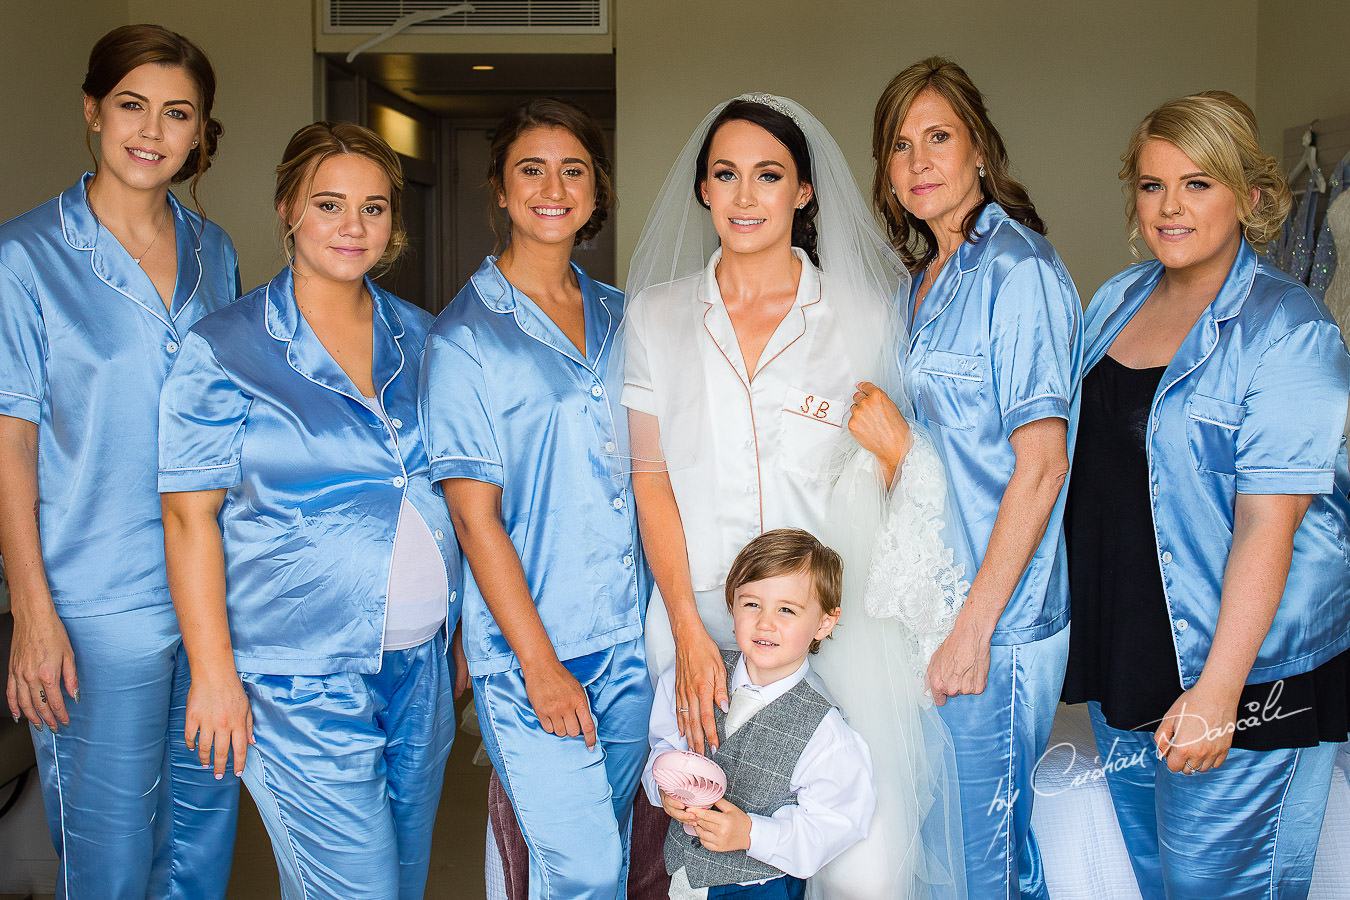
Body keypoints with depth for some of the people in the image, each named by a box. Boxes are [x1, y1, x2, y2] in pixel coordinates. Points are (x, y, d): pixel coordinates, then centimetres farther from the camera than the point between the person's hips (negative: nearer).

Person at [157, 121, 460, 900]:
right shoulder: (225, 349, -6)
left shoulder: (421, 338, 7)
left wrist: (466, 631, 10)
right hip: (304, 681, -5)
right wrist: (214, 670, -11)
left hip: (422, 664, 5)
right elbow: (190, 515, -7)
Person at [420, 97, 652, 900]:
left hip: (628, 635, 5)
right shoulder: (465, 335, -7)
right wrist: (540, 664, -13)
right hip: (531, 646, -5)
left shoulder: (618, 317, 9)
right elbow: (474, 514, -10)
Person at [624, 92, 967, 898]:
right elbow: (651, 479, 2)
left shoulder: (862, 315, 5)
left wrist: (896, 450, -9)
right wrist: (691, 634, -7)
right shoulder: (658, 314, 7)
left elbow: (880, 494, 14)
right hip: (699, 614, 1)